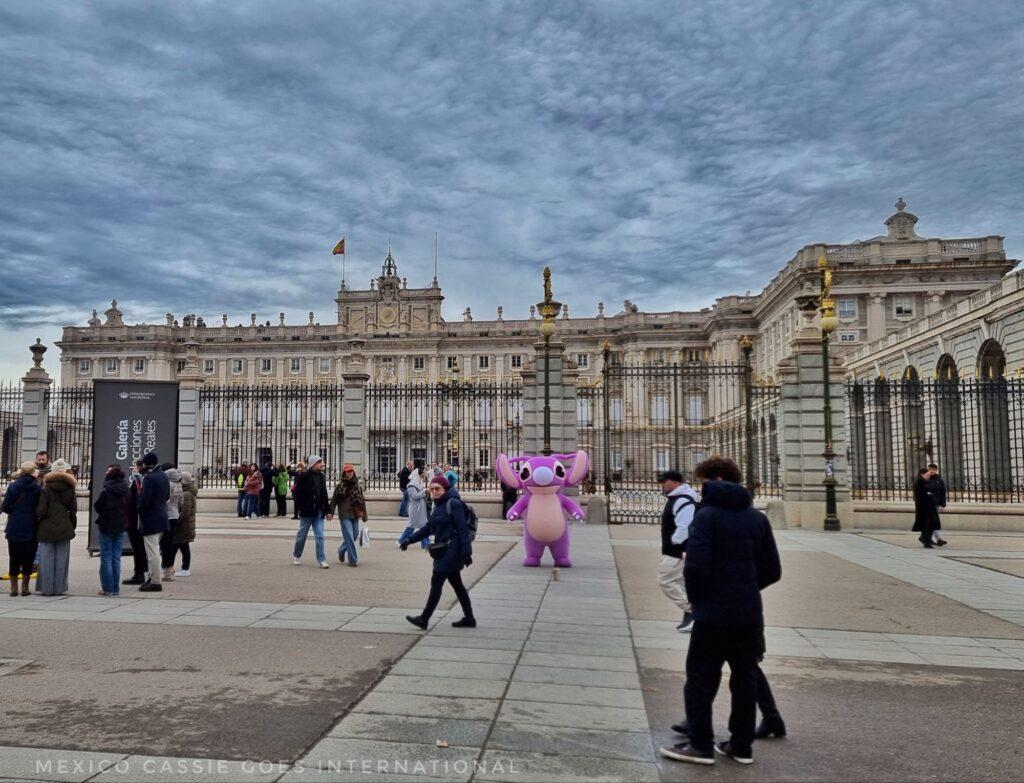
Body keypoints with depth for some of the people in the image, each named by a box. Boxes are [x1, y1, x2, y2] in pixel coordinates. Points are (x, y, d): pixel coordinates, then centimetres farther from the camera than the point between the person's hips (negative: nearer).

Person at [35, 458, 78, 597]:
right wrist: (72, 527, 13)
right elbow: (73, 511, 5)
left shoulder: (46, 489, -6)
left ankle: (47, 588, 8)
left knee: (47, 559, 5)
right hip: (64, 528, 2)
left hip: (47, 528, -2)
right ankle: (59, 588, 8)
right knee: (61, 559, 6)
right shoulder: (70, 489, 3)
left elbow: (41, 511, -11)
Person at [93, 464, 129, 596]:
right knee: (116, 558, 10)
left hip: (107, 527, -4)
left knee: (106, 558, 4)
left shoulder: (106, 491, -16)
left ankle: (107, 588, 5)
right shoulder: (126, 490, 0)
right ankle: (116, 589, 11)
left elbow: (97, 507, -8)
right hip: (121, 526, 4)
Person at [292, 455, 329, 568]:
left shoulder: (321, 476, 10)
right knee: (302, 535, 11)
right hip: (306, 512, -5)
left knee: (320, 536, 0)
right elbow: (296, 492, -14)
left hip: (319, 512, 5)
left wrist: (327, 509, 12)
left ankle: (321, 560, 1)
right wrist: (299, 507, -17)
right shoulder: (303, 476, -11)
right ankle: (296, 556, 31)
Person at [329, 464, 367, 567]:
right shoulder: (340, 486, -2)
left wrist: (364, 514, 11)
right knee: (349, 537, -7)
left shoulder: (357, 486, 9)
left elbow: (362, 500, 12)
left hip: (355, 516, 5)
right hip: (345, 516, -5)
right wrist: (330, 512, -12)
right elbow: (333, 500, -3)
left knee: (354, 536, 10)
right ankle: (353, 560, -1)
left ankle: (341, 551, 35)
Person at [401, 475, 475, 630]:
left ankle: (424, 619, 2)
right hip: (445, 551, 9)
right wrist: (410, 539, 19)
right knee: (456, 583, 13)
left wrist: (465, 552, -21)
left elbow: (463, 529, -18)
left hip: (452, 551, -9)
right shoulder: (439, 505, 14)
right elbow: (429, 527, 22)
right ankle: (469, 618, 20)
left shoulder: (454, 504, -14)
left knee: (436, 582, -5)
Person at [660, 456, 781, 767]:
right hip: (750, 613, 6)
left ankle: (700, 745, 10)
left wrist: (696, 598, -3)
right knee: (745, 679, 14)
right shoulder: (757, 518, 7)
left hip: (713, 613, -6)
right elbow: (772, 570, 8)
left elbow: (696, 565, -20)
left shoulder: (707, 515, -12)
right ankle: (742, 745, 22)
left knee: (701, 678, 6)